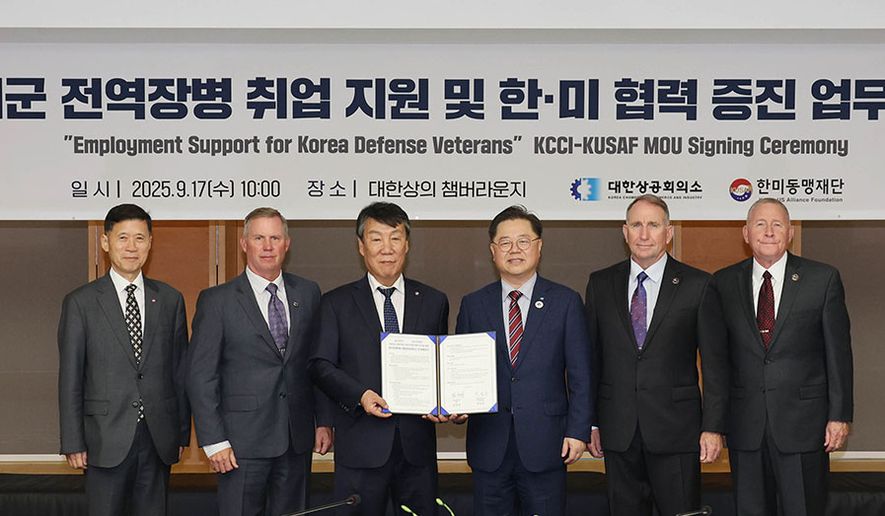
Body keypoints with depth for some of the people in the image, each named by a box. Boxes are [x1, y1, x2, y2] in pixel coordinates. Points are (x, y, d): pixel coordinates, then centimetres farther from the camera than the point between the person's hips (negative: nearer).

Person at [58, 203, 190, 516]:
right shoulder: (81, 303, 0)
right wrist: (73, 443, -4)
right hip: (107, 440, -2)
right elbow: (70, 378, -1)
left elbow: (180, 370, 10)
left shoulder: (170, 300, 8)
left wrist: (182, 432, 8)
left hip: (159, 440, 3)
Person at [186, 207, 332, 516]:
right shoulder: (217, 301, -4)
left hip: (298, 440, 4)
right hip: (243, 441, -3)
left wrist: (323, 421, 7)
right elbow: (200, 377, -6)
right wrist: (214, 441, -11)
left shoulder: (307, 293, 8)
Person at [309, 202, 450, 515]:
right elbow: (321, 365, -1)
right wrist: (359, 395, -17)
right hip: (361, 442, -2)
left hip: (417, 443, 2)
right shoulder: (336, 303, 4)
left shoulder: (434, 302, 10)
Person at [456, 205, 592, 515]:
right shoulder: (473, 305, 8)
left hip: (545, 444, -1)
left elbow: (580, 375, 1)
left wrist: (578, 431, -5)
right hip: (489, 446, 2)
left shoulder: (566, 302, 3)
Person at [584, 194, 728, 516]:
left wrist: (713, 428, -6)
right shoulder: (600, 284, 7)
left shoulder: (698, 285, 0)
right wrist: (590, 422, 6)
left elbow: (715, 363, -1)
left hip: (676, 429, -2)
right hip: (618, 432, 2)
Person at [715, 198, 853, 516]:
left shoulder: (823, 280, 0)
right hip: (744, 426, 2)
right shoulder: (724, 283, 6)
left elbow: (838, 352, 0)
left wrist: (839, 415, -4)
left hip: (803, 422, -2)